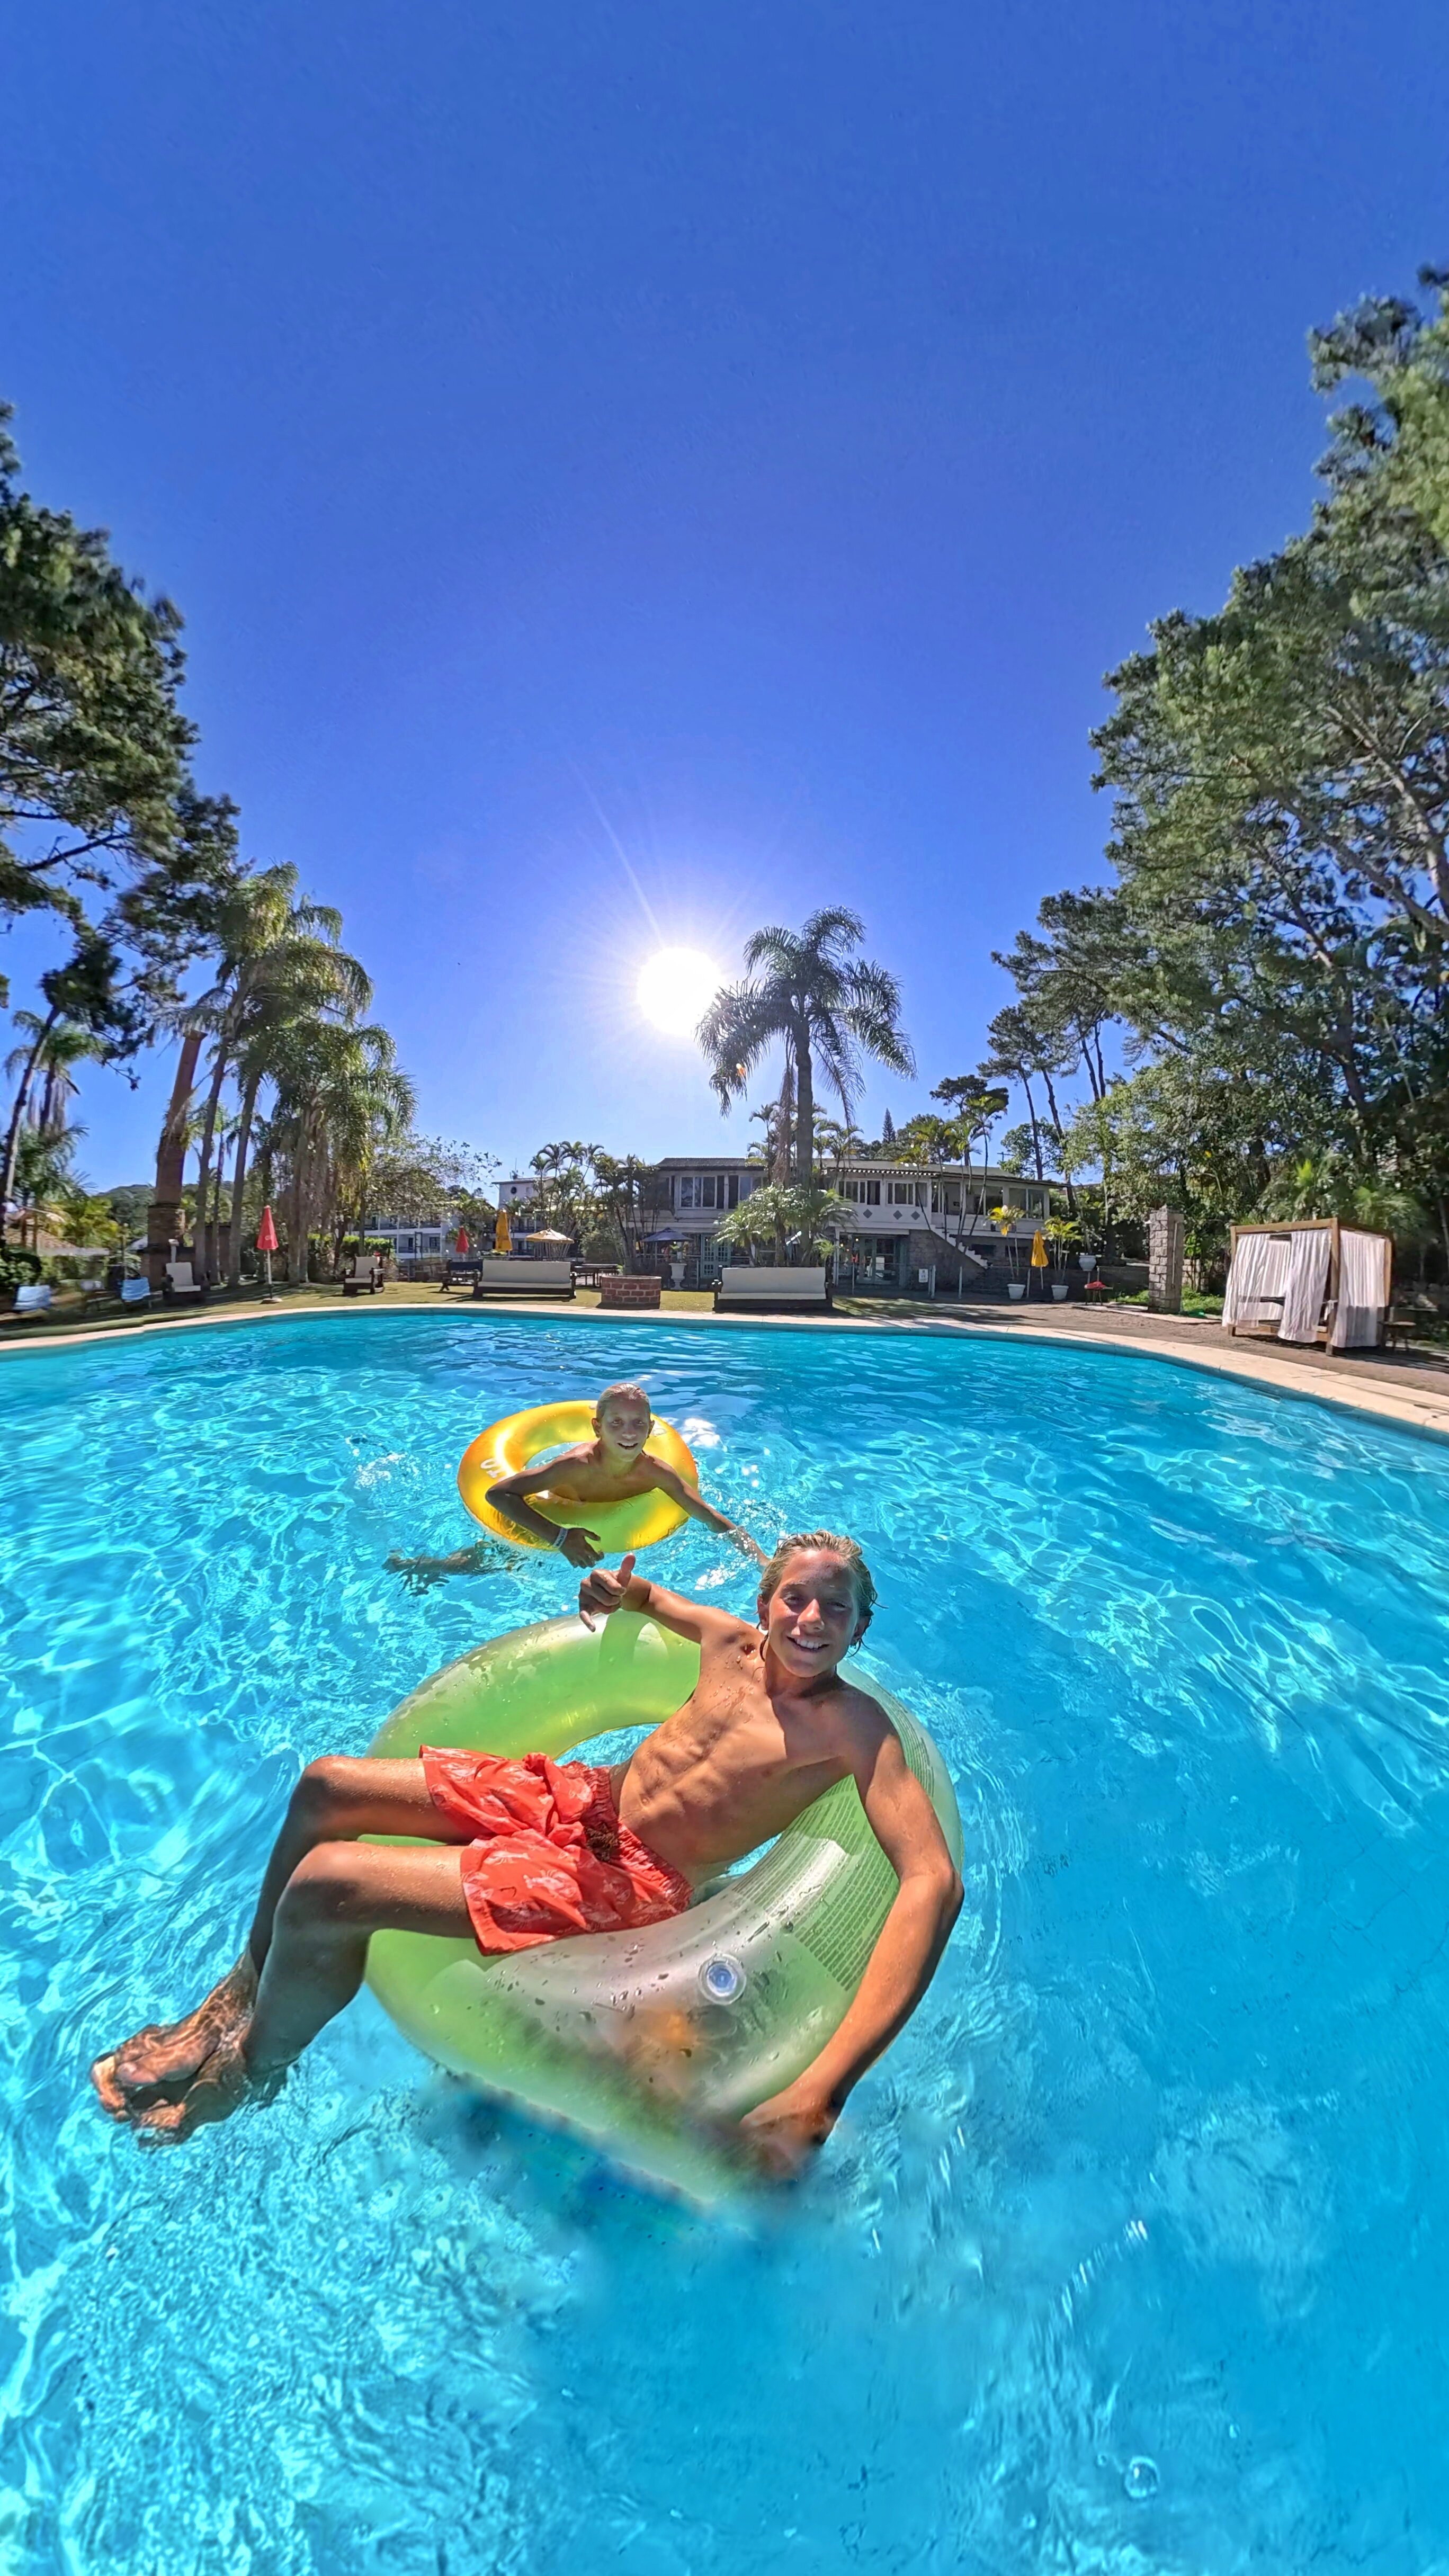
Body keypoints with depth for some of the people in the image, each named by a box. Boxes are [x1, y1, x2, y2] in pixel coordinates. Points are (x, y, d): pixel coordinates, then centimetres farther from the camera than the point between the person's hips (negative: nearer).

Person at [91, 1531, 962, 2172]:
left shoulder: (852, 1725, -15)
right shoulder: (733, 1642, 1)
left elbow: (935, 1882, -28)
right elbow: (643, 1596, 23)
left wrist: (825, 2084, -40)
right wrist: (621, 1589, -2)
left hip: (630, 1882, -6)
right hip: (583, 1797, 7)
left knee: (322, 1890, -18)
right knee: (325, 1787, 6)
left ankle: (253, 2071, 15)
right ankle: (244, 1991, 30)